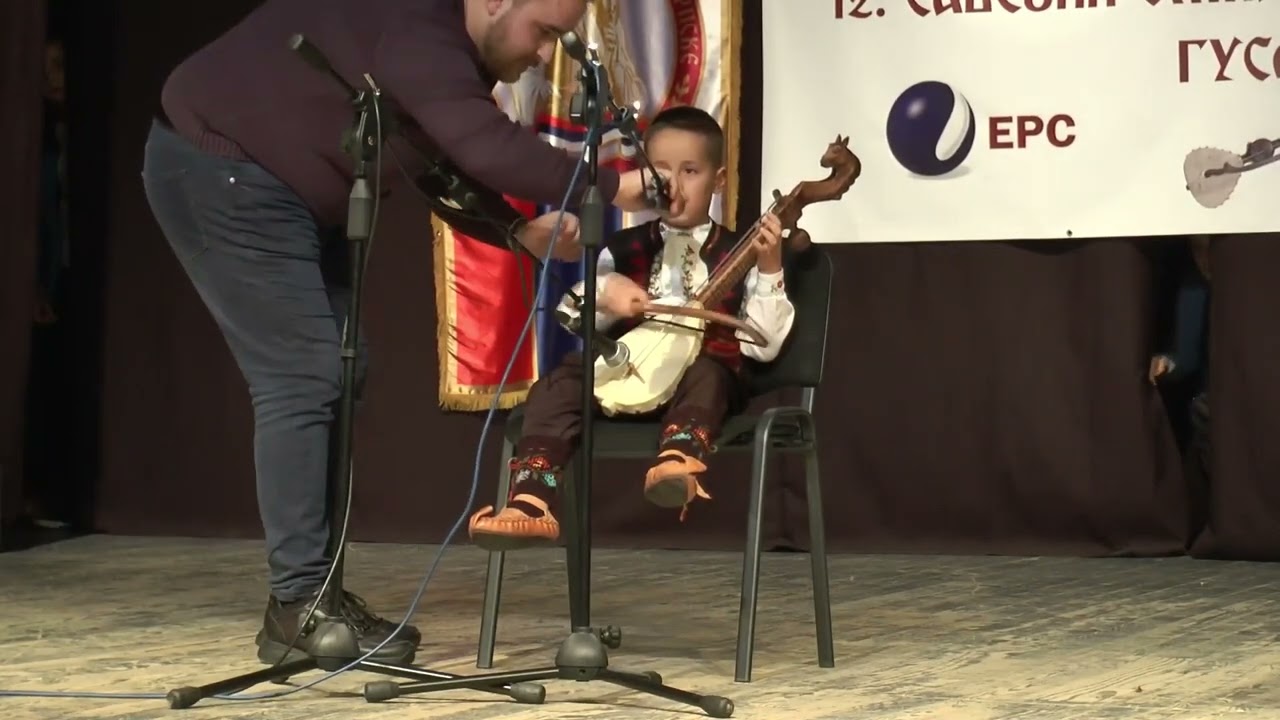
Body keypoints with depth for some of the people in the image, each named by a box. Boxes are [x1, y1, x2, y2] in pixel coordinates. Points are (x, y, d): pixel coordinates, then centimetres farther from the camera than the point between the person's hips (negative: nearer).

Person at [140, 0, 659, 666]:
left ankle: (314, 593, 13)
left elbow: (456, 168, 12)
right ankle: (297, 608, -10)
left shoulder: (452, 53, 7)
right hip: (217, 170, -11)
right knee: (303, 378, -14)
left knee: (338, 374, 8)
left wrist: (523, 230, -4)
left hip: (285, 190, 11)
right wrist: (610, 188, -31)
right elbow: (489, 148, -38)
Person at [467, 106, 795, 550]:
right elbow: (568, 323, 11)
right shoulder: (625, 249, 14)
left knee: (705, 376, -36)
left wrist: (770, 269, -12)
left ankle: (679, 464, -66)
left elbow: (763, 346, -2)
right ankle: (531, 504, -37)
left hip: (702, 370, -3)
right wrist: (601, 295, -10)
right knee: (560, 382, -23)